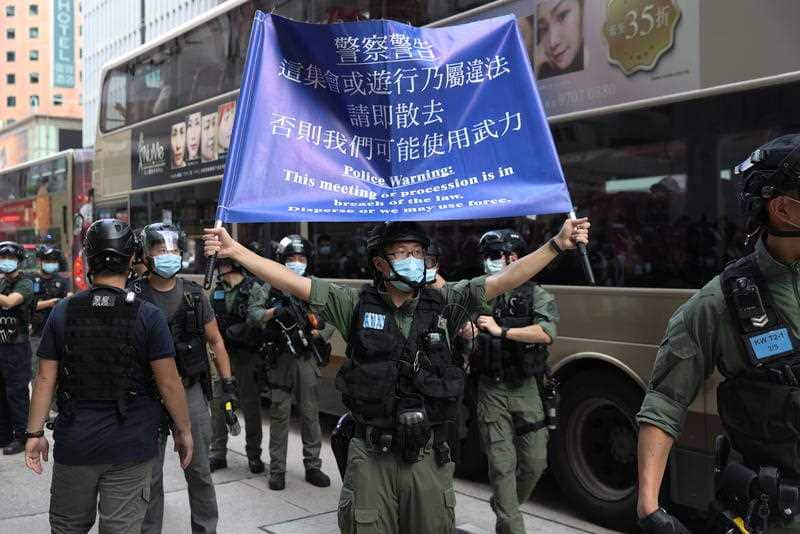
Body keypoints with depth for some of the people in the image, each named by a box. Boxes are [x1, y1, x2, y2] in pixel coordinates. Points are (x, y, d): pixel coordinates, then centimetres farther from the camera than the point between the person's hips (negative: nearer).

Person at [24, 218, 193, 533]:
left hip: (75, 444, 3)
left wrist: (35, 432, 7)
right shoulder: (148, 316, -11)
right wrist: (183, 430, 1)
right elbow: (168, 383, -10)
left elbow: (46, 379, -1)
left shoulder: (63, 312, -2)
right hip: (130, 446, -2)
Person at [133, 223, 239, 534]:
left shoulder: (194, 294, 3)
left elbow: (215, 341, 9)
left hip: (190, 391, 2)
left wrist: (228, 385, 4)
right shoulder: (134, 296, -4)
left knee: (199, 471, 10)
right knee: (149, 475, 8)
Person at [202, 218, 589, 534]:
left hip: (428, 455, 1)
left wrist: (558, 244, -9)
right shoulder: (356, 305, -2)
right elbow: (293, 283, -5)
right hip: (371, 455, -1)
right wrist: (235, 250, -9)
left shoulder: (443, 303, 0)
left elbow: (506, 279, -4)